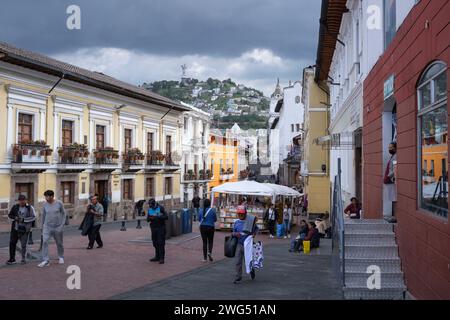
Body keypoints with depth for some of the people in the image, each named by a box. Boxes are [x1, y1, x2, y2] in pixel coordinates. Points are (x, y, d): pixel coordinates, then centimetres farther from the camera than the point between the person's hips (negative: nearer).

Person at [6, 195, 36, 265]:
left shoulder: (30, 207, -5)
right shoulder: (15, 207, 2)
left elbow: (34, 217, -8)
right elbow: (9, 215, 11)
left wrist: (24, 219, -18)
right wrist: (15, 218, -10)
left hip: (25, 229, -3)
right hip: (15, 228, 3)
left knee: (23, 245, 0)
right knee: (12, 243, 5)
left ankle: (23, 259, 17)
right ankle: (12, 259, 18)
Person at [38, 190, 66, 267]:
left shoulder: (59, 203, -7)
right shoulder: (45, 204, -1)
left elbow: (63, 213, 1)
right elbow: (43, 215, 11)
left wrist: (62, 224, -5)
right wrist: (43, 226, 16)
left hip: (57, 227, -1)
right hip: (47, 227, 1)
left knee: (59, 243, 12)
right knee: (44, 242, -16)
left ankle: (61, 257, 36)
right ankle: (46, 261, -15)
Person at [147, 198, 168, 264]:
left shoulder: (161, 208, -8)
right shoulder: (150, 210, 7)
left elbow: (166, 217, -15)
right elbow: (148, 219, 9)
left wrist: (157, 217, -26)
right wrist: (150, 218, -16)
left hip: (161, 228, -5)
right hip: (153, 228, 5)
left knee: (161, 243, -8)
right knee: (155, 243, 6)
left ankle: (161, 258, -7)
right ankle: (157, 257, 13)